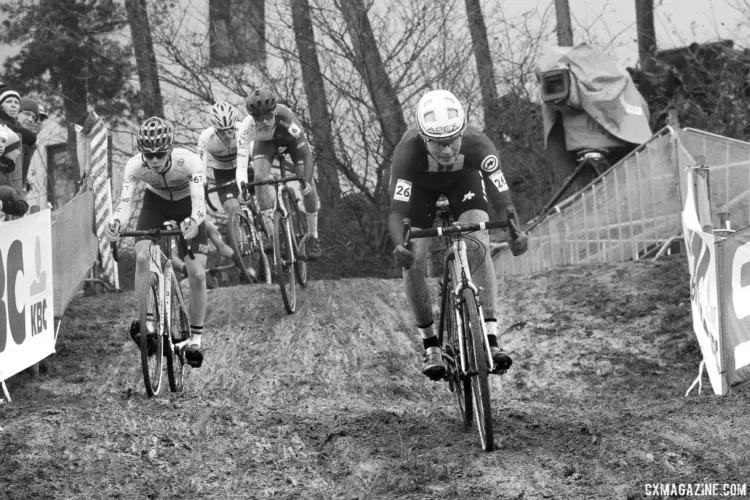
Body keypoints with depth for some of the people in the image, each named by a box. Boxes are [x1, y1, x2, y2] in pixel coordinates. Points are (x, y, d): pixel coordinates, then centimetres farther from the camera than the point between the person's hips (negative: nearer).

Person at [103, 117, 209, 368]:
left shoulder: (189, 161, -36)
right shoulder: (135, 166, -30)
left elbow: (199, 202, -45)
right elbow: (125, 203, -36)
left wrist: (193, 221, -67)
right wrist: (115, 223, -59)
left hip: (186, 206, -1)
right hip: (155, 203, 1)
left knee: (197, 275, -9)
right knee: (142, 257, -26)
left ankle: (196, 338, 8)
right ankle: (143, 321, -16)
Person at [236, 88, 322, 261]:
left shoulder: (286, 118, -43)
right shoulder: (247, 128, -39)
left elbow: (307, 155, -40)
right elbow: (241, 164, -40)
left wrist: (307, 181, -54)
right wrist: (242, 186, -59)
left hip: (290, 138, -1)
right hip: (265, 143, 1)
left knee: (307, 185, -16)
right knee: (260, 176, -26)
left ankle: (313, 237, 5)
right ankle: (270, 234, -14)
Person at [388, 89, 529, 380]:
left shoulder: (477, 145, -38)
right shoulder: (409, 150, -41)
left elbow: (501, 197, -39)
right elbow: (397, 209, -43)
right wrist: (399, 246, -63)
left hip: (463, 178, 0)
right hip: (421, 184, 0)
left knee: (478, 248, -22)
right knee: (413, 261, -13)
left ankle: (491, 338, -23)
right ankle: (430, 344, 3)